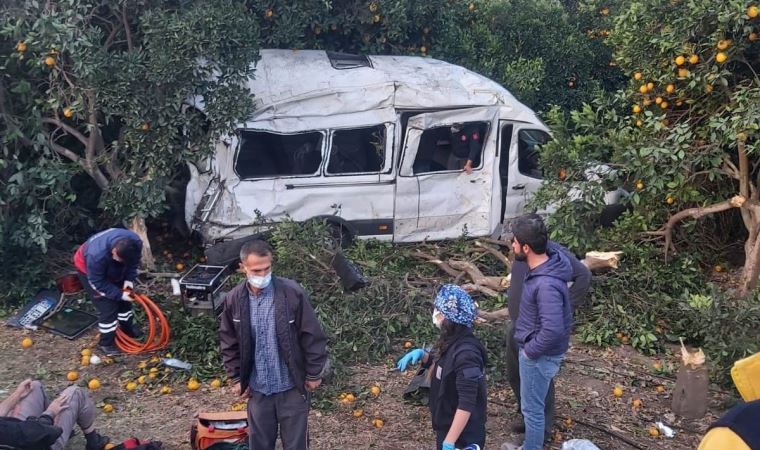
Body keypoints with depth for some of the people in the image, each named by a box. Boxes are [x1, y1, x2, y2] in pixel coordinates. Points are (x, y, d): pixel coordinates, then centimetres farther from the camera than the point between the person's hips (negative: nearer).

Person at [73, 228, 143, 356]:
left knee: (125, 299, 13)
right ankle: (106, 343, 9)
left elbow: (134, 262, -8)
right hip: (88, 269, -5)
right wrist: (119, 294, -27)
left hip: (112, 268, 6)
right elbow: (97, 282, -29)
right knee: (108, 307, -9)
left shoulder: (135, 242, -31)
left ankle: (128, 328, 37)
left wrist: (129, 279, -19)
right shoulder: (97, 255, -45)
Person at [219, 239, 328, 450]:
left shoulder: (293, 293, -18)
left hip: (291, 385, -3)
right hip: (257, 387, 3)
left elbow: (312, 336, -11)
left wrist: (314, 374, -6)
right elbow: (229, 342, 6)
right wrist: (238, 378, 6)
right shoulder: (233, 299, -7)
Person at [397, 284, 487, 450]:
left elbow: (467, 404, -28)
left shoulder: (466, 353, -28)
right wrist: (422, 355, -2)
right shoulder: (451, 341, -1)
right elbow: (439, 371, 16)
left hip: (463, 436, -8)